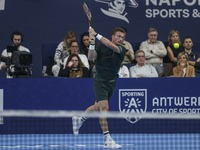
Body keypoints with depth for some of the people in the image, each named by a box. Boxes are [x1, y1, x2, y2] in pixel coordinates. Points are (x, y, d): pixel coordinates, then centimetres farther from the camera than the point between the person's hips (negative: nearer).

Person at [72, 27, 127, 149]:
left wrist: (96, 35, -30)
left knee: (99, 107, 20)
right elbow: (91, 56, -16)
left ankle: (80, 119, 47)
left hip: (112, 83, 4)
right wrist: (92, 44, -32)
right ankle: (108, 140, -20)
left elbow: (112, 46, -26)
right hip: (100, 81, -4)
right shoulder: (102, 46, -6)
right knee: (104, 107, -17)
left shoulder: (122, 50, -7)